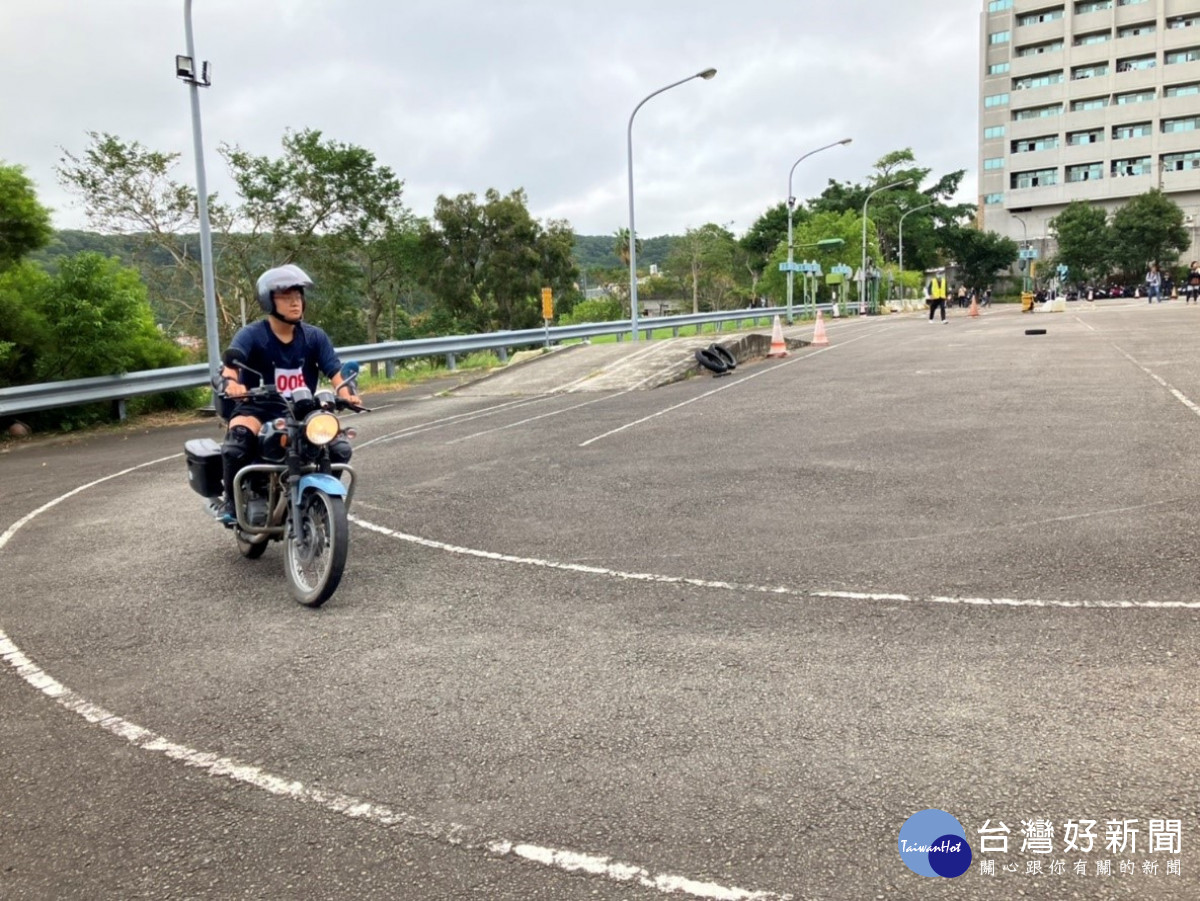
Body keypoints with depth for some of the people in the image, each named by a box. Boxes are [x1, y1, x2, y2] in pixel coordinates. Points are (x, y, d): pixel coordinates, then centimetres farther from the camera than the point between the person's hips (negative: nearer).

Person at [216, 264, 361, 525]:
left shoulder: (314, 336, 1)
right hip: (258, 409, -3)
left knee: (340, 447, -19)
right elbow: (231, 362, -25)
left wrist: (346, 393, -29)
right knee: (236, 443, -33)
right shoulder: (251, 335, -8)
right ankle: (231, 501, -7)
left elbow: (335, 372, -7)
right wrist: (231, 382, -48)